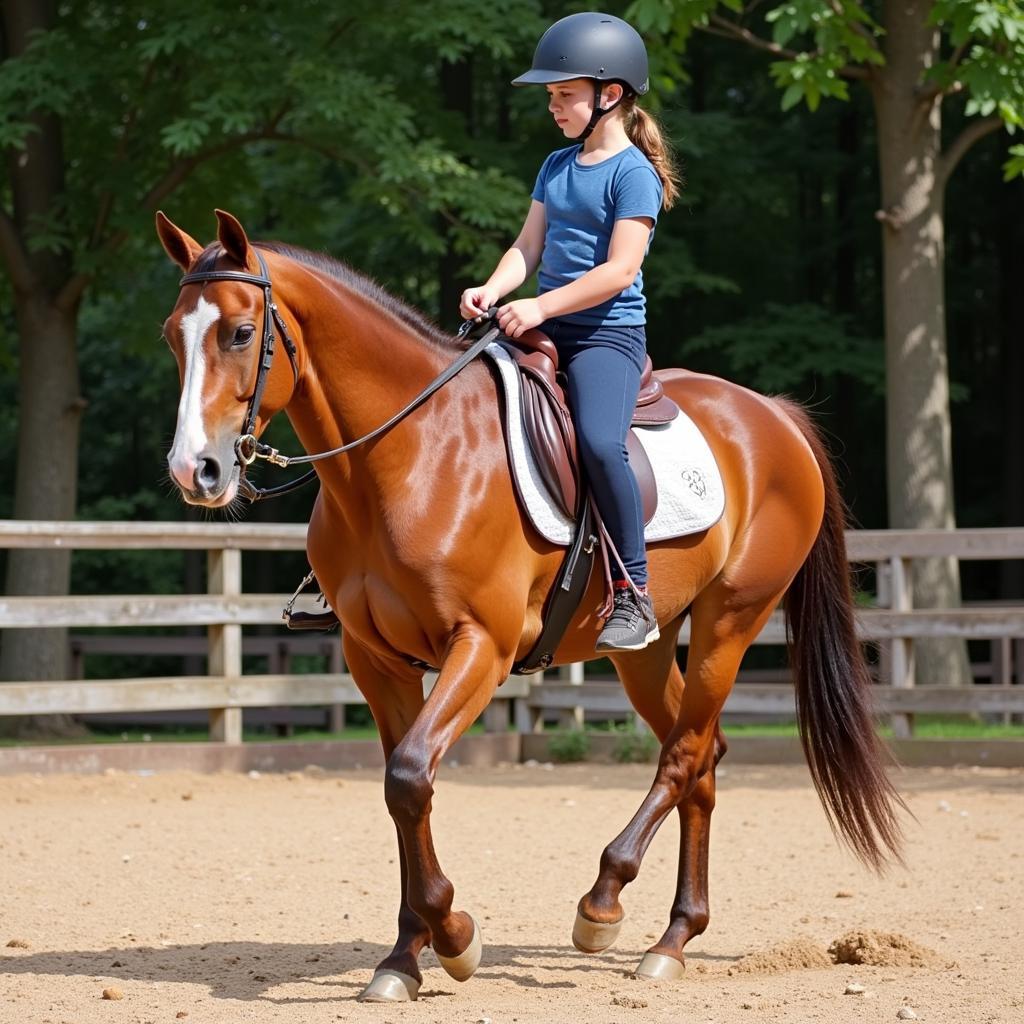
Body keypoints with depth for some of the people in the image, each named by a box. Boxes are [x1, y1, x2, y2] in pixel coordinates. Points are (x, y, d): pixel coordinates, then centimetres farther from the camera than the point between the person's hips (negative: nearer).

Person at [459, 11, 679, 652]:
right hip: (544, 330, 8)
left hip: (608, 334, -8)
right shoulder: (557, 167, 17)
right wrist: (493, 291, -8)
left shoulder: (634, 173, -8)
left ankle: (635, 597, -23)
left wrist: (541, 307, -23)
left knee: (599, 443, -32)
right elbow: (528, 249, 12)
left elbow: (619, 270, -17)